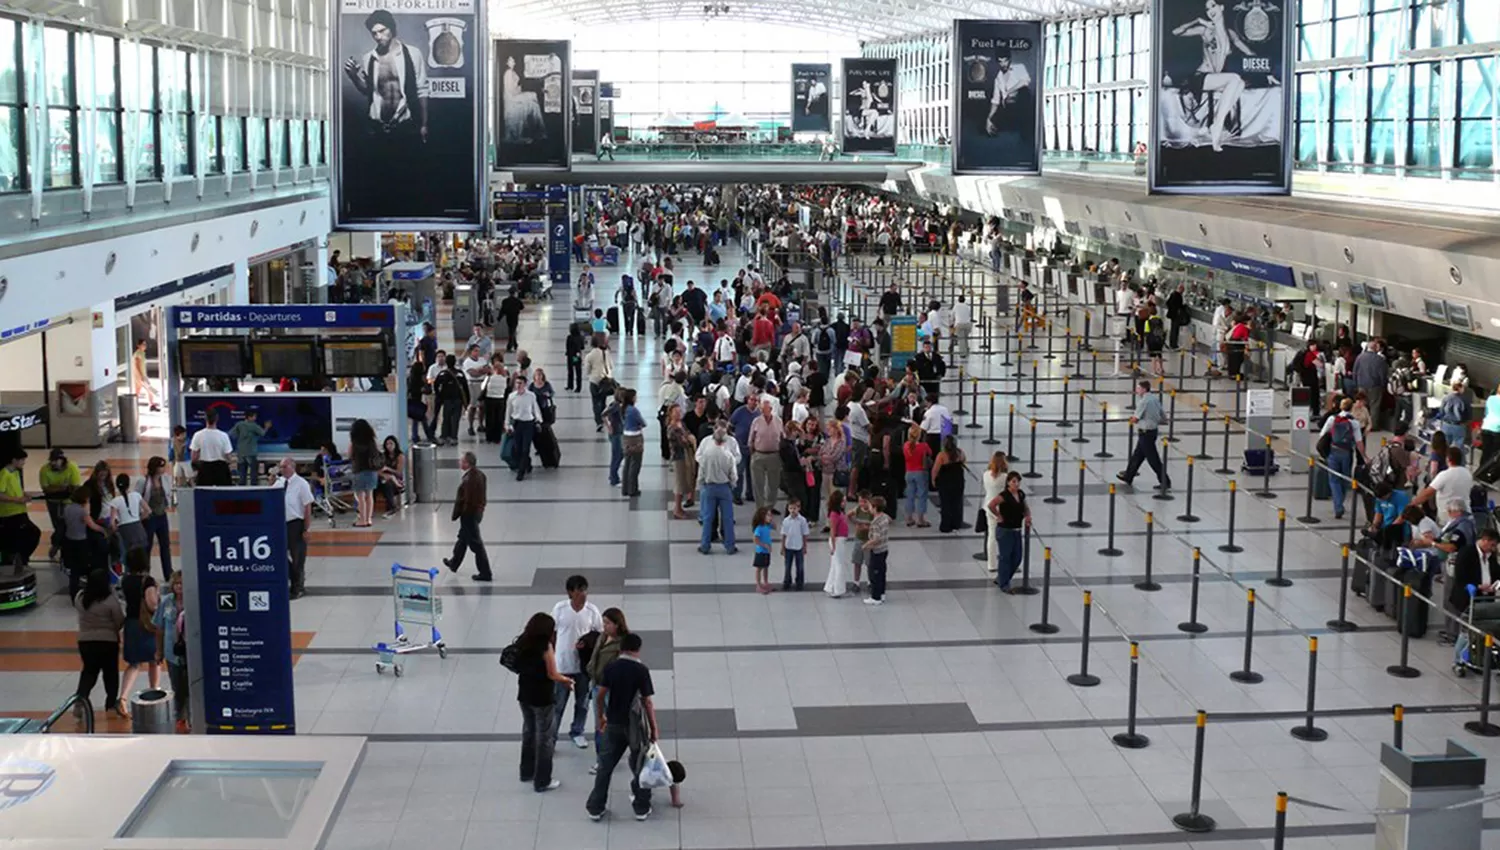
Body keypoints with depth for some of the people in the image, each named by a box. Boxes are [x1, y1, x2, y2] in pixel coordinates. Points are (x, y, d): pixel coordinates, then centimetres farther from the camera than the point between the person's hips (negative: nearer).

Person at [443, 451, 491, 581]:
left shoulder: (469, 479, -29)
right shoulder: (479, 474, 0)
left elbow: (465, 500, -25)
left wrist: (456, 514, -15)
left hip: (469, 513, -10)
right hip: (478, 511, 10)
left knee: (475, 543, 1)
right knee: (463, 537, 27)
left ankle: (485, 573, 8)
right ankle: (454, 563, 46)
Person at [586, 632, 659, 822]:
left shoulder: (611, 667, -3)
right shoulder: (641, 670, -14)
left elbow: (601, 694, 0)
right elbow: (647, 701, -14)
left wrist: (601, 716, 17)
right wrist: (654, 727, -5)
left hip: (614, 723, 3)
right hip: (635, 725, -3)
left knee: (605, 765, 12)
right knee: (640, 766, 12)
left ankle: (595, 808, 16)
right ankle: (642, 808, 19)